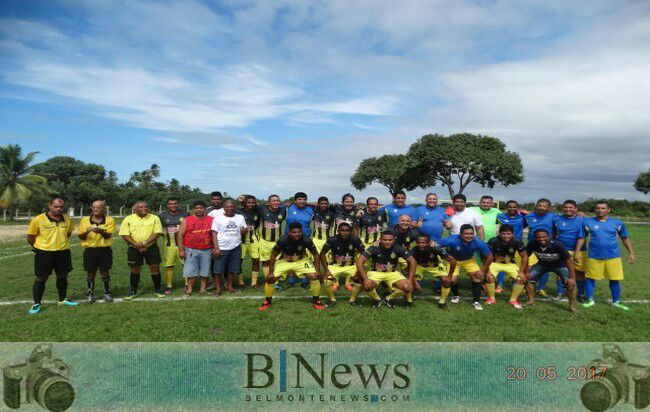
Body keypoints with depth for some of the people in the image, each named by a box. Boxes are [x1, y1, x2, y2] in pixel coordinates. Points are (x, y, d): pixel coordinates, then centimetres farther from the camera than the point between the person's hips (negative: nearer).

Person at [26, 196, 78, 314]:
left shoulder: (67, 219, 1)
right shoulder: (38, 219, -12)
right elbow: (30, 237, -2)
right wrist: (37, 248, 7)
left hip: (63, 253, 4)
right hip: (44, 253, -4)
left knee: (62, 277, 14)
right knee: (40, 278, 5)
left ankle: (63, 299, 30)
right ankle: (36, 304, 18)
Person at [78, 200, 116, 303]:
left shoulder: (109, 220, -1)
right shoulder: (84, 220, 4)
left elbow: (108, 235, -10)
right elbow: (80, 236, 3)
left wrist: (101, 231, -30)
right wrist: (86, 232, -19)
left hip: (104, 250, -1)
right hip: (89, 250, 1)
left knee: (105, 272, 6)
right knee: (90, 273, 7)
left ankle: (107, 293, 18)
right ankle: (90, 294, 19)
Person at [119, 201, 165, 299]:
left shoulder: (154, 218, 1)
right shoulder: (128, 219, 2)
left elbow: (157, 233, -7)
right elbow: (125, 235, -5)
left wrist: (144, 243, -18)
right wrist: (137, 245, -16)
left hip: (151, 247, 0)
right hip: (134, 249, 0)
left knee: (155, 268, 1)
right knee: (135, 270, 8)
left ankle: (157, 289, 14)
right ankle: (133, 291, 21)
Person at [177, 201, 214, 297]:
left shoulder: (211, 220, 3)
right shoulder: (186, 220, 1)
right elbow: (180, 235, 0)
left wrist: (214, 248, 1)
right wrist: (181, 250, -6)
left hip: (206, 250, 1)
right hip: (191, 250, -1)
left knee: (205, 271, 6)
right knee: (190, 271, 0)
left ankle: (203, 289, 18)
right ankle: (189, 290, 11)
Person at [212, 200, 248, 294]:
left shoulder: (240, 217, 11)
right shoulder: (218, 218, 1)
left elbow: (246, 230, 15)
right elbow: (214, 233, -3)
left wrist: (244, 230, -11)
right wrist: (216, 248, -12)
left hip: (236, 248, 3)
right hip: (222, 248, -3)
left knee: (232, 269, 9)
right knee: (218, 269, -1)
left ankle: (229, 286, 23)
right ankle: (218, 287, 13)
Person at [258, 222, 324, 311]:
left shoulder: (306, 240, -28)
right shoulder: (283, 240, -30)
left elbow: (315, 255, -12)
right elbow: (273, 255, -16)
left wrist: (317, 271, -17)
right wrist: (270, 272, -17)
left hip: (301, 261, 0)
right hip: (284, 261, 0)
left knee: (314, 276, -18)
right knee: (270, 278, -12)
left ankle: (316, 301, 3)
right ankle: (267, 301, 14)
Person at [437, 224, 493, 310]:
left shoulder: (478, 242, -31)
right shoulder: (452, 240, -38)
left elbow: (490, 256, -16)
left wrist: (483, 270, -12)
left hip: (469, 260, 2)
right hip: (453, 260, -2)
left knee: (478, 276, -15)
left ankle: (476, 301, 0)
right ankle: (456, 296, 19)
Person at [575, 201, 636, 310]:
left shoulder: (617, 223, 3)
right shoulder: (588, 222, 0)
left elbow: (625, 238, 12)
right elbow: (581, 238, 4)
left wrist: (631, 253, 9)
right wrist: (576, 252, -1)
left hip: (613, 256, 1)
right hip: (594, 256, -1)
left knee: (615, 279, 6)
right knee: (590, 278, 5)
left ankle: (616, 302, 22)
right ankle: (590, 300, 19)